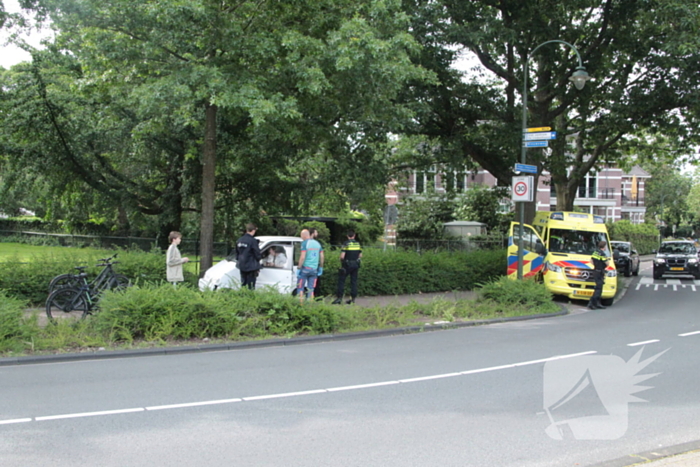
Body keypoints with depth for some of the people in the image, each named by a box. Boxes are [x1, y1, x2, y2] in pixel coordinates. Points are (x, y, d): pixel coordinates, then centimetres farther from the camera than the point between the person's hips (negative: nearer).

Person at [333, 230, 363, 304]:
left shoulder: (346, 244, -10)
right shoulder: (358, 243, 5)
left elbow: (342, 256, -15)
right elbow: (360, 255, 9)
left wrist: (341, 262, 3)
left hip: (347, 265, -5)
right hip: (356, 265, 5)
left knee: (341, 280, 0)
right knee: (354, 281, 8)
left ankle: (339, 297, -5)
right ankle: (353, 298, 8)